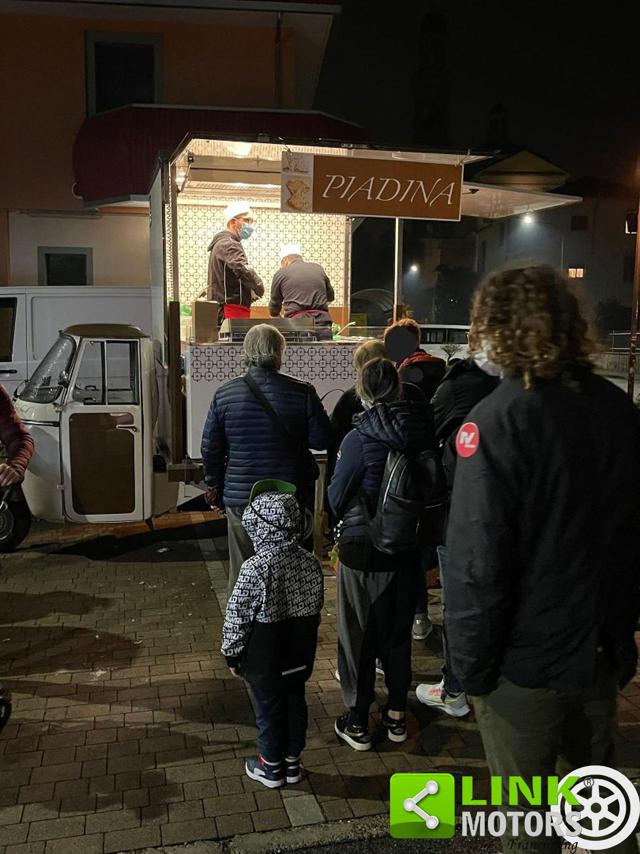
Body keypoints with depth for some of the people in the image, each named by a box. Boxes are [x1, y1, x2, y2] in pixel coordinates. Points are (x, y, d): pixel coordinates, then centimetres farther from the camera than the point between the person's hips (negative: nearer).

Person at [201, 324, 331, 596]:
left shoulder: (224, 394, -3)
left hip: (240, 496, 1)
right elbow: (322, 440, -6)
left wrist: (214, 485, 16)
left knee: (241, 574, 12)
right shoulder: (302, 393, -9)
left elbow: (210, 448, 2)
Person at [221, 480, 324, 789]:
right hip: (300, 656, 5)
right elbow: (316, 607, 3)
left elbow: (237, 616, -17)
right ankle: (292, 762, 37)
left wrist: (232, 654, -2)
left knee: (269, 710, 14)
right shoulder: (311, 563, -10)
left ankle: (271, 767, 33)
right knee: (295, 704, 20)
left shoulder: (254, 569, -27)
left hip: (264, 660, -4)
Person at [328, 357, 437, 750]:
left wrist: (345, 516, 11)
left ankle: (357, 721, 22)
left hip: (363, 547, -4)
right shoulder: (424, 431, -7)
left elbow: (337, 497, -10)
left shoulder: (359, 439, -19)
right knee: (399, 631, 19)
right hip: (407, 546, 5)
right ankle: (397, 715, 33)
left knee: (359, 635, 10)